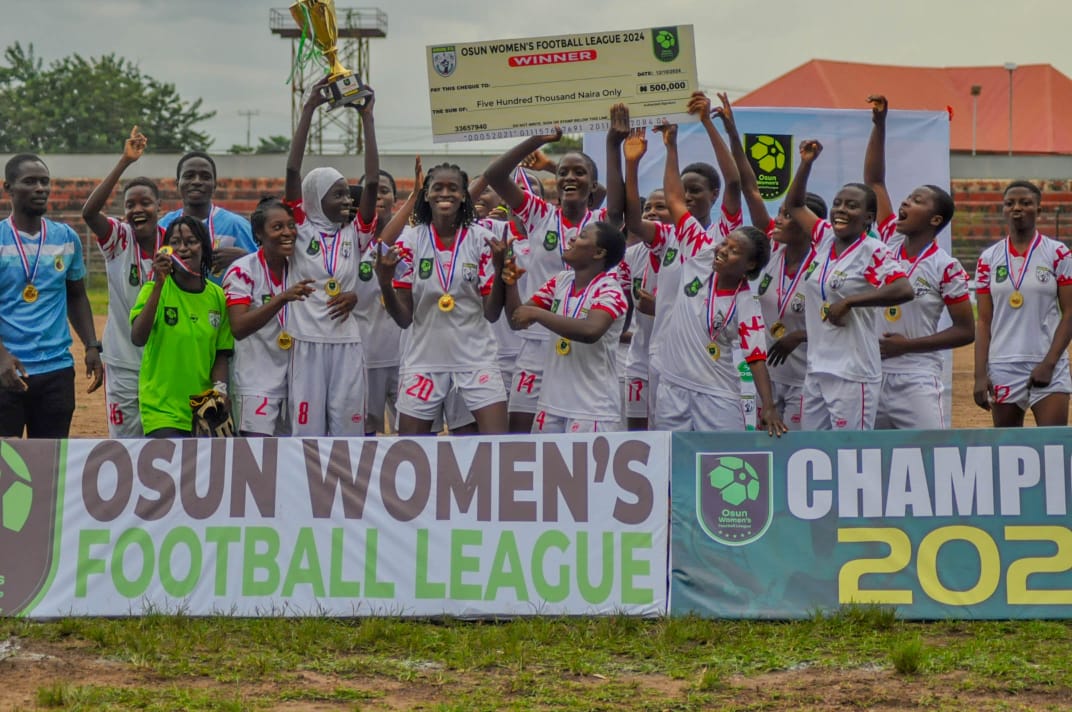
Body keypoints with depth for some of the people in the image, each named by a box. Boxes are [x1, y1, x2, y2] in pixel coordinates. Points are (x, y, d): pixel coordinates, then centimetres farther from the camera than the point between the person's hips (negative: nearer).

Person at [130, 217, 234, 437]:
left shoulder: (217, 296, 7)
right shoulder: (155, 289, -4)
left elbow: (222, 354, 13)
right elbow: (137, 338, -21)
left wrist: (220, 389, -6)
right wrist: (158, 284, -24)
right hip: (162, 411, -4)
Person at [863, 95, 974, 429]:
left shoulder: (946, 267, -5)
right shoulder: (889, 241, 9)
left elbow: (966, 330, -3)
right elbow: (874, 181, 11)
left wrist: (907, 345, -11)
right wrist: (879, 124, 4)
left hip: (916, 379, -5)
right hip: (870, 377, 5)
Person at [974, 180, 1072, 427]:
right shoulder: (989, 258, 8)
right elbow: (983, 321, 7)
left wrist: (1049, 363, -12)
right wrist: (980, 375, -1)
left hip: (1048, 368, -3)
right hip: (1002, 367, 3)